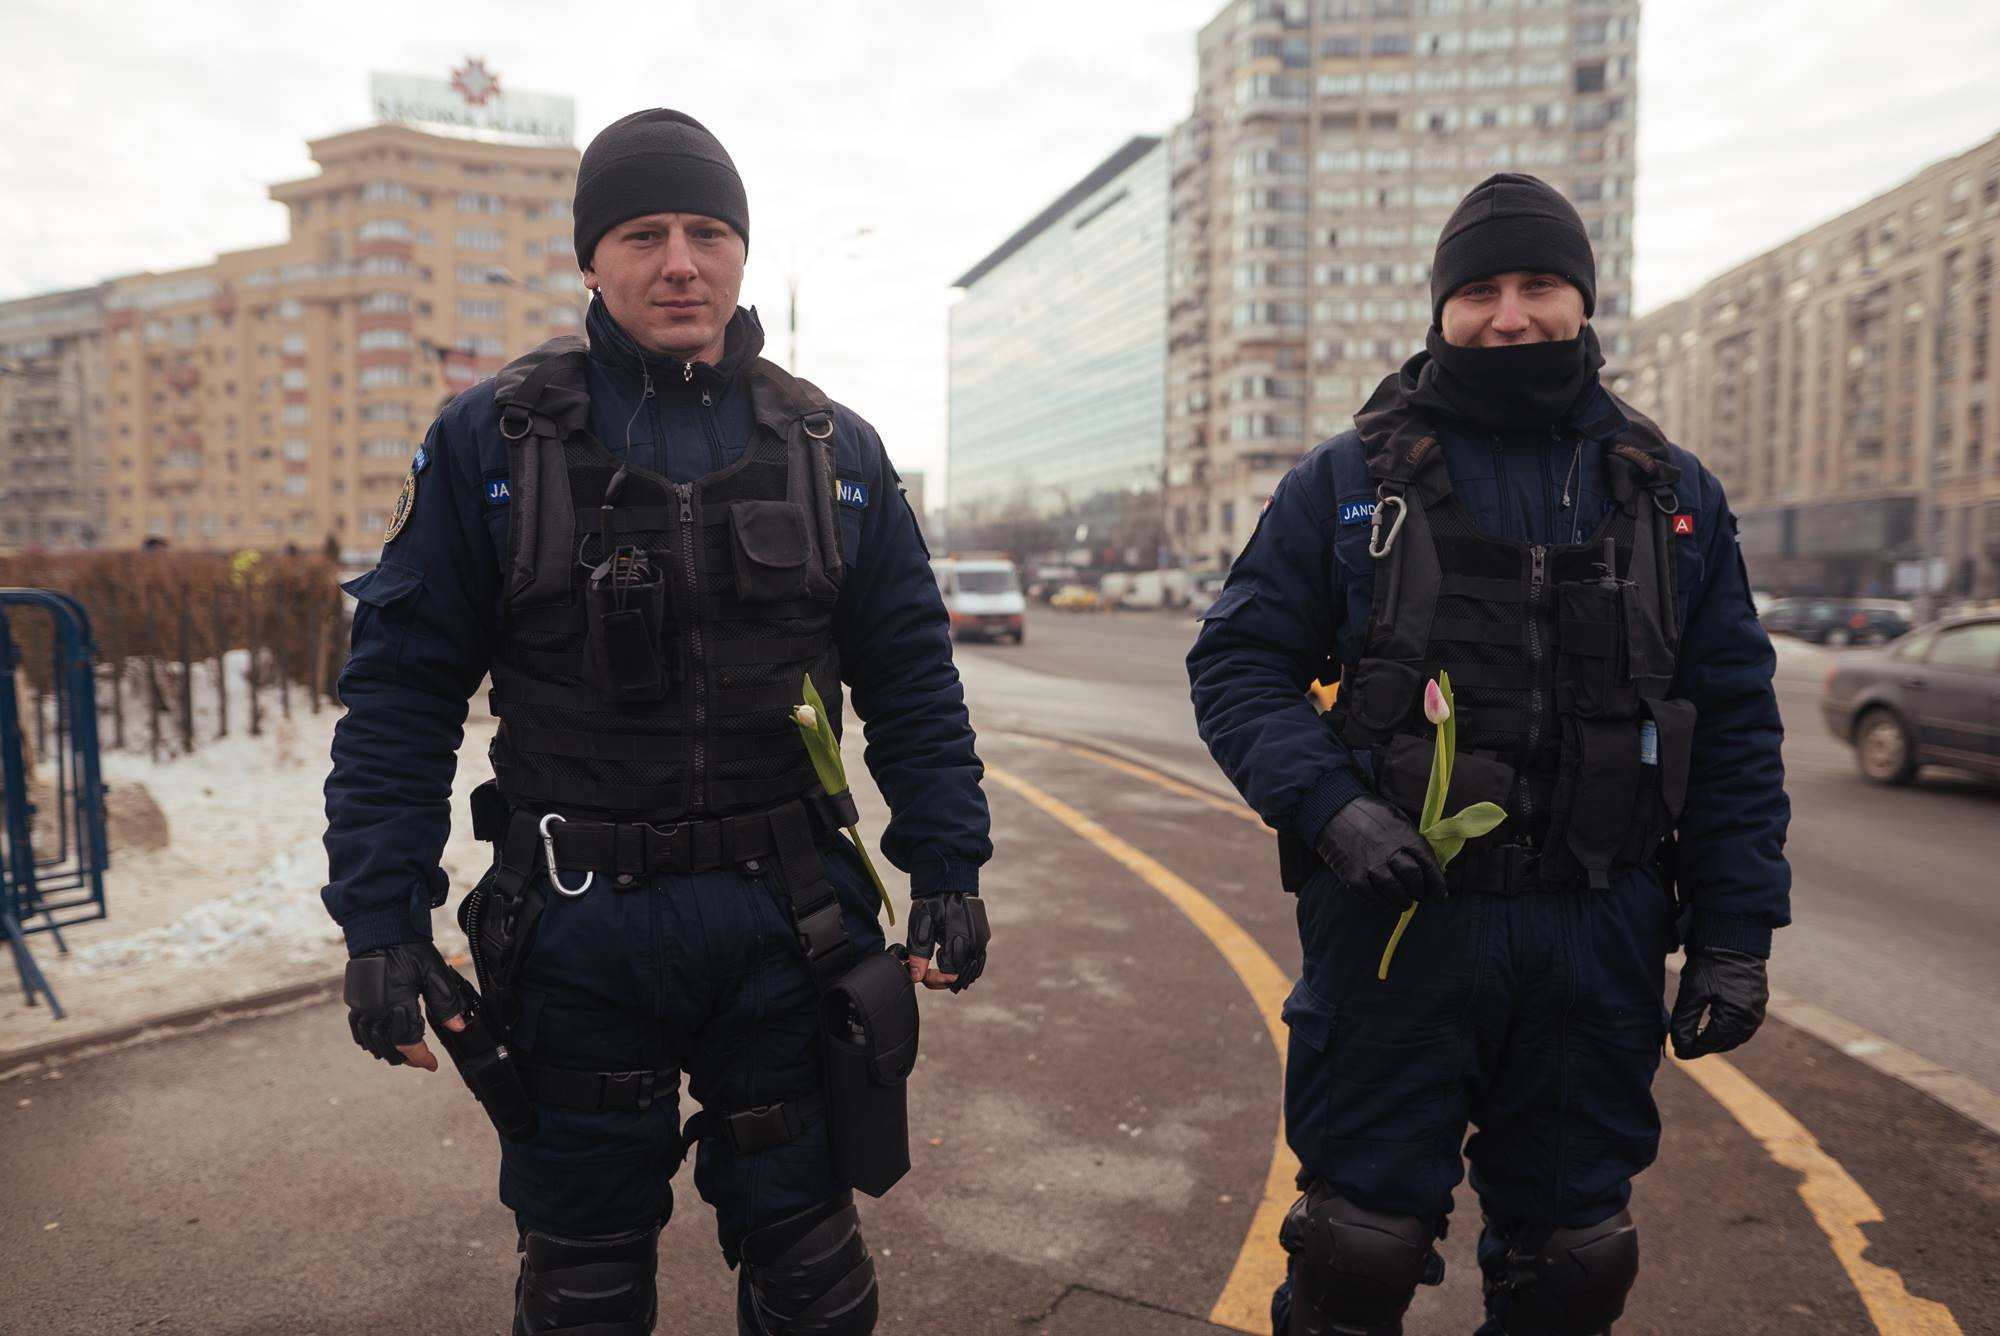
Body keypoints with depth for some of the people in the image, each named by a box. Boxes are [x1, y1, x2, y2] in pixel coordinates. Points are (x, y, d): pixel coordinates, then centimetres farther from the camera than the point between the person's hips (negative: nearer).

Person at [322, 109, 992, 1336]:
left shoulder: (834, 449, 3)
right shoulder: (491, 441, -2)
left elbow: (914, 682, 5)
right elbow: (401, 692, -2)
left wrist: (949, 871, 1)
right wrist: (382, 921, -7)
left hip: (786, 924, 1)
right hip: (574, 932, -1)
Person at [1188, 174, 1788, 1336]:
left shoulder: (1677, 496, 7)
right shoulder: (1348, 482, 0)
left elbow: (1735, 728, 8)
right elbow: (1239, 662, -1)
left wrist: (1736, 933, 3)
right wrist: (1324, 803, -17)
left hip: (1602, 937, 3)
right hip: (1394, 919, -2)